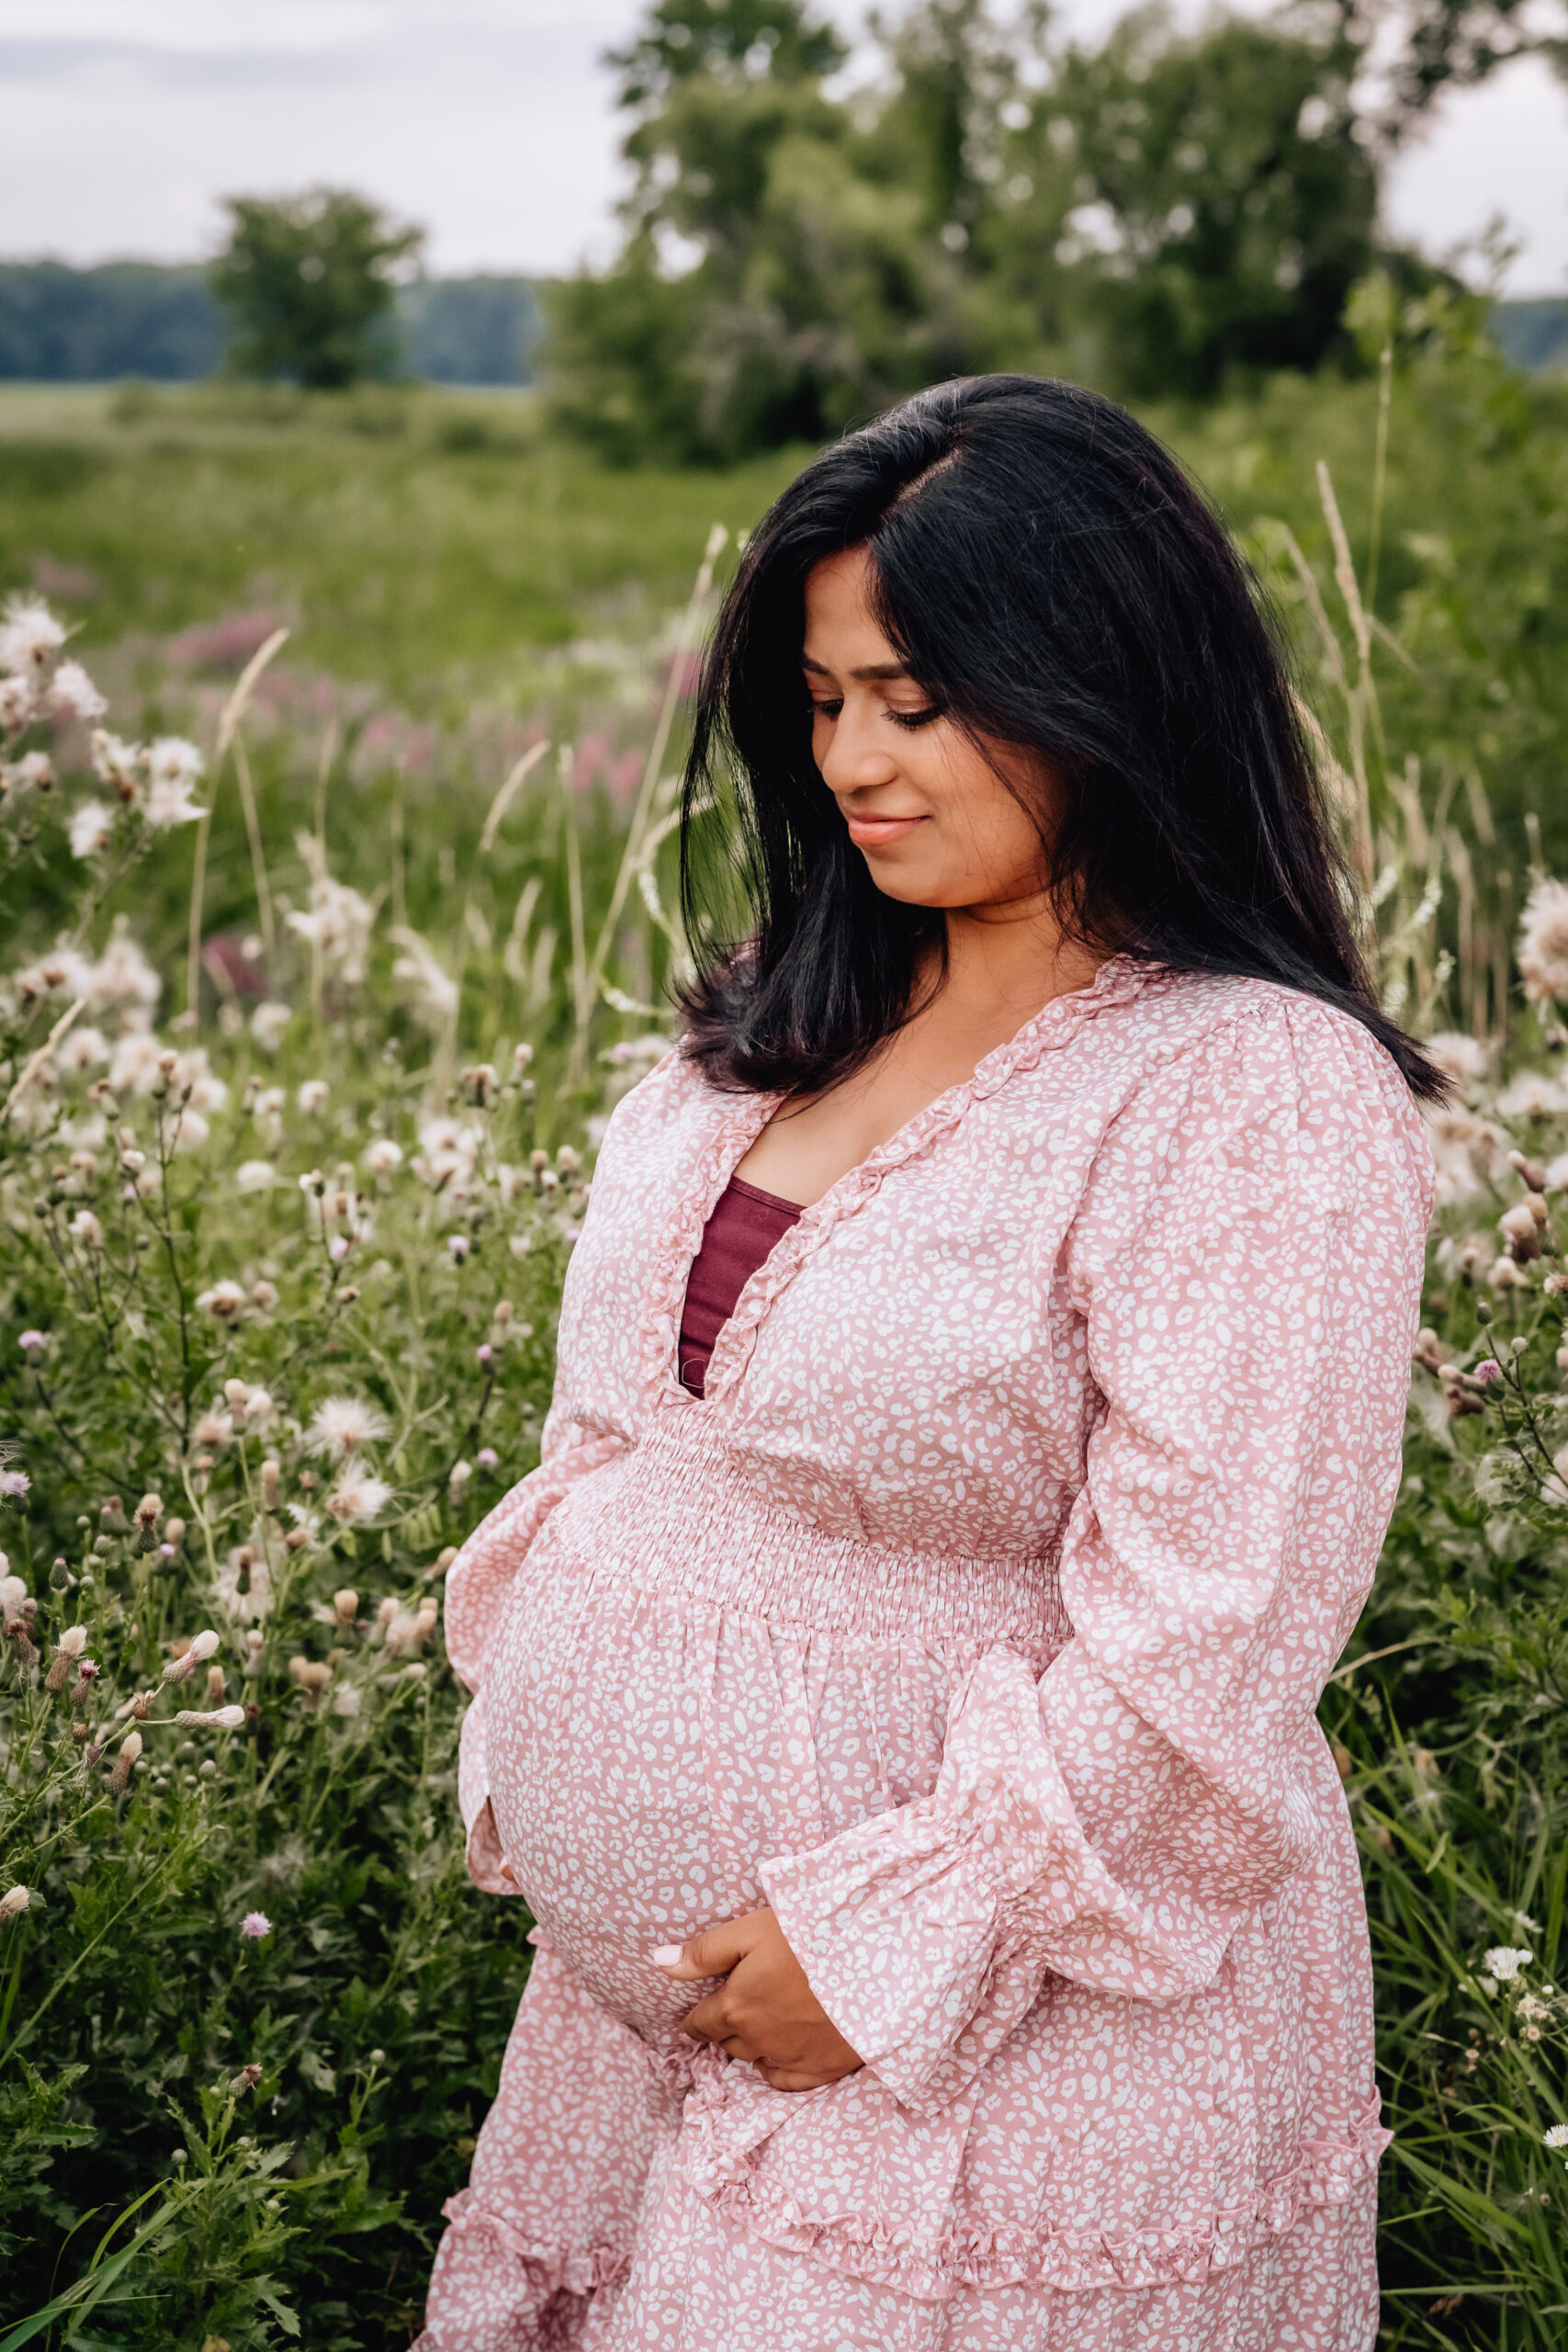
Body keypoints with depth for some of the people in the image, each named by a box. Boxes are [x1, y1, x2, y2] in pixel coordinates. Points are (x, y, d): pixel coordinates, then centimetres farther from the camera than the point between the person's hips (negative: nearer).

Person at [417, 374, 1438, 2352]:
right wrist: (523, 1734, 6)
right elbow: (618, 1434, 12)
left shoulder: (1263, 1098, -19)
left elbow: (1205, 1653, -22)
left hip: (1002, 2042, -7)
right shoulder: (786, 1025, 4)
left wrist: (887, 1944, -19)